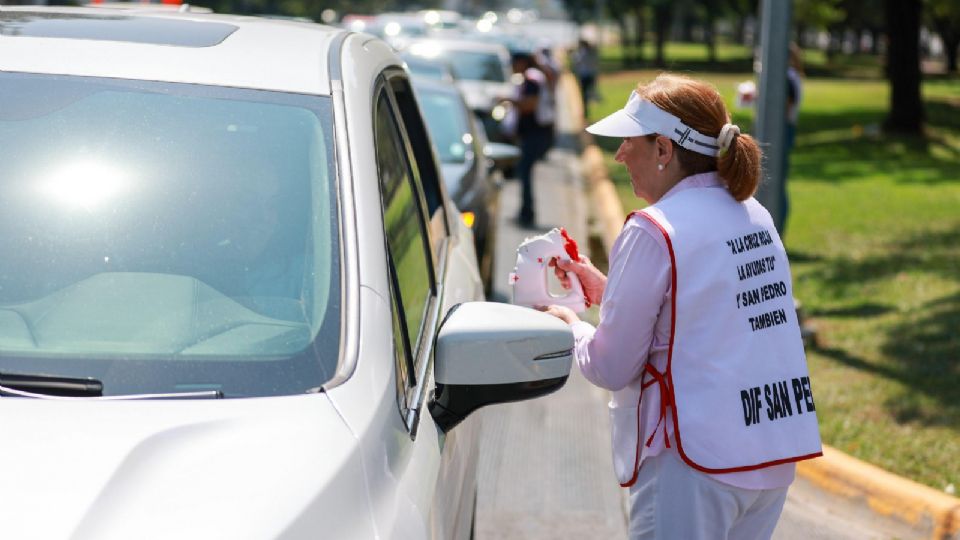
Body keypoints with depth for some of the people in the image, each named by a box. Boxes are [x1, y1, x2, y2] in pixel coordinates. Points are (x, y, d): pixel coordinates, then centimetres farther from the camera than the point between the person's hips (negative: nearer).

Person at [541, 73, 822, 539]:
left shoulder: (652, 232, -14)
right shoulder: (754, 216, 9)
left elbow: (612, 369, -9)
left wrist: (570, 326, 11)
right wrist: (605, 289, 21)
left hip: (698, 463, -8)